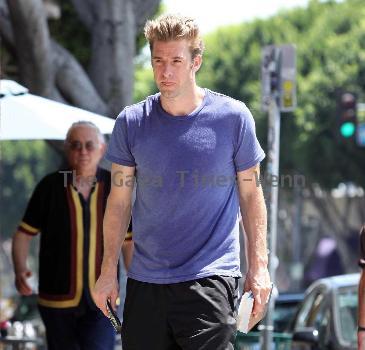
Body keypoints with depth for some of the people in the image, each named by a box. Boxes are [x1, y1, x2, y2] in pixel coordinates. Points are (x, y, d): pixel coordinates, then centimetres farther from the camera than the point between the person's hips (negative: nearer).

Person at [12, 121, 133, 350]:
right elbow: (24, 234, 3)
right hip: (58, 301, 0)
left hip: (100, 302, 0)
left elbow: (128, 242, 9)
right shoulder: (50, 187, -4)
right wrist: (20, 270, -16)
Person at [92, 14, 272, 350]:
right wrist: (108, 271, 7)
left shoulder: (234, 117, -2)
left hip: (211, 277, -3)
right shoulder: (131, 122, 3)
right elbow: (120, 200, 9)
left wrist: (259, 266, -2)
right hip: (145, 280, 3)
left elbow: (250, 193, 4)